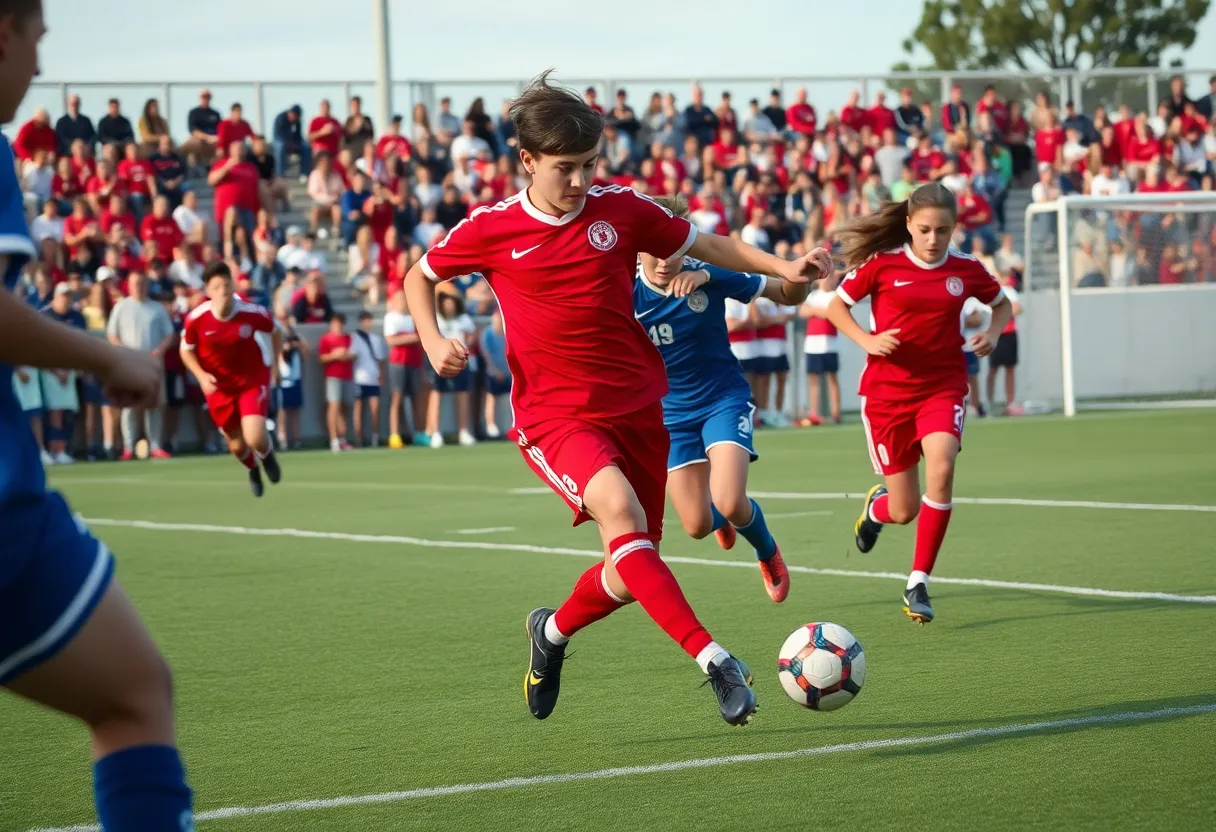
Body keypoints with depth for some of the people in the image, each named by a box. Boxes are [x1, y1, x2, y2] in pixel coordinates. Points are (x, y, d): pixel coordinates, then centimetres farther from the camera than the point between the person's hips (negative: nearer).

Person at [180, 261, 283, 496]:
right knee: (237, 445, 11)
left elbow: (274, 331, 1)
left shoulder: (252, 313, -21)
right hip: (219, 386, 2)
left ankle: (267, 455, 21)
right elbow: (186, 350, -2)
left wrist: (276, 362, 1)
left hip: (252, 381, -2)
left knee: (255, 438, -19)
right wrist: (201, 376, -16)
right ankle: (253, 470, 49)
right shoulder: (196, 319, -20)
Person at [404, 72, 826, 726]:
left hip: (636, 407, 4)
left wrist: (783, 268, 2)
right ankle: (713, 660, -36)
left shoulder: (622, 211, 0)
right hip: (555, 417, -3)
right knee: (619, 510, -31)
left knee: (631, 575, 5)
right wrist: (433, 341, -4)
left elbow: (706, 245, 14)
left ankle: (553, 631, 38)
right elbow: (418, 277, 13)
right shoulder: (491, 230, -4)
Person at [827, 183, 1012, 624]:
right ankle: (878, 505, 45)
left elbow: (1002, 304, 19)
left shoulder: (967, 269, 0)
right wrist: (867, 340, -13)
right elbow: (835, 307, 3)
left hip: (943, 386, 1)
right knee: (904, 511, 2)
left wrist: (992, 333, -1)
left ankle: (918, 584, -15)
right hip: (887, 390, -1)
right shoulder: (882, 264, -7)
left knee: (941, 471, -27)